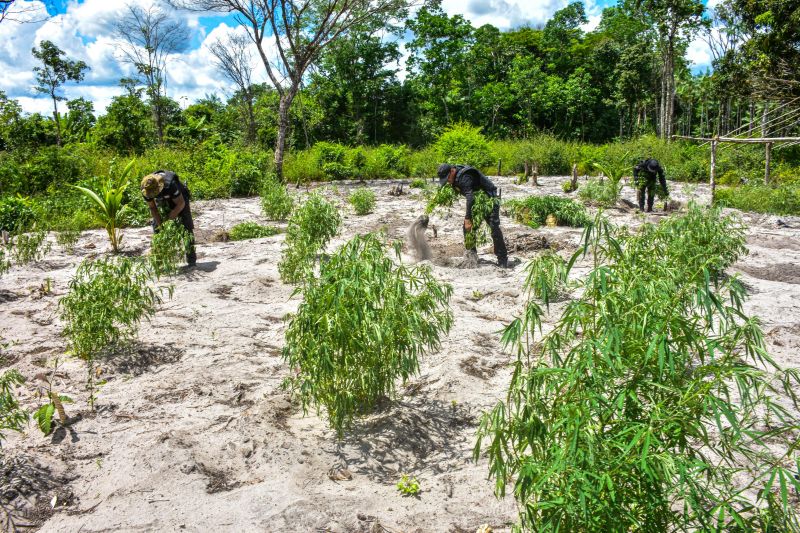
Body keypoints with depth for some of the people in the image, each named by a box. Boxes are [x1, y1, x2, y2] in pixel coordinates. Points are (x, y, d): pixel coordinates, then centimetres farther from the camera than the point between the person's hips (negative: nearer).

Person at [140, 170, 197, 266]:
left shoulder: (170, 184, -41)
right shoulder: (146, 189, -26)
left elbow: (181, 204, -29)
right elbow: (152, 208, -13)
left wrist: (169, 218, -25)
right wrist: (160, 225, -20)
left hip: (179, 198, -4)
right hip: (162, 201, 5)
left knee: (186, 226, -13)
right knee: (156, 227, -4)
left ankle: (191, 258, -9)